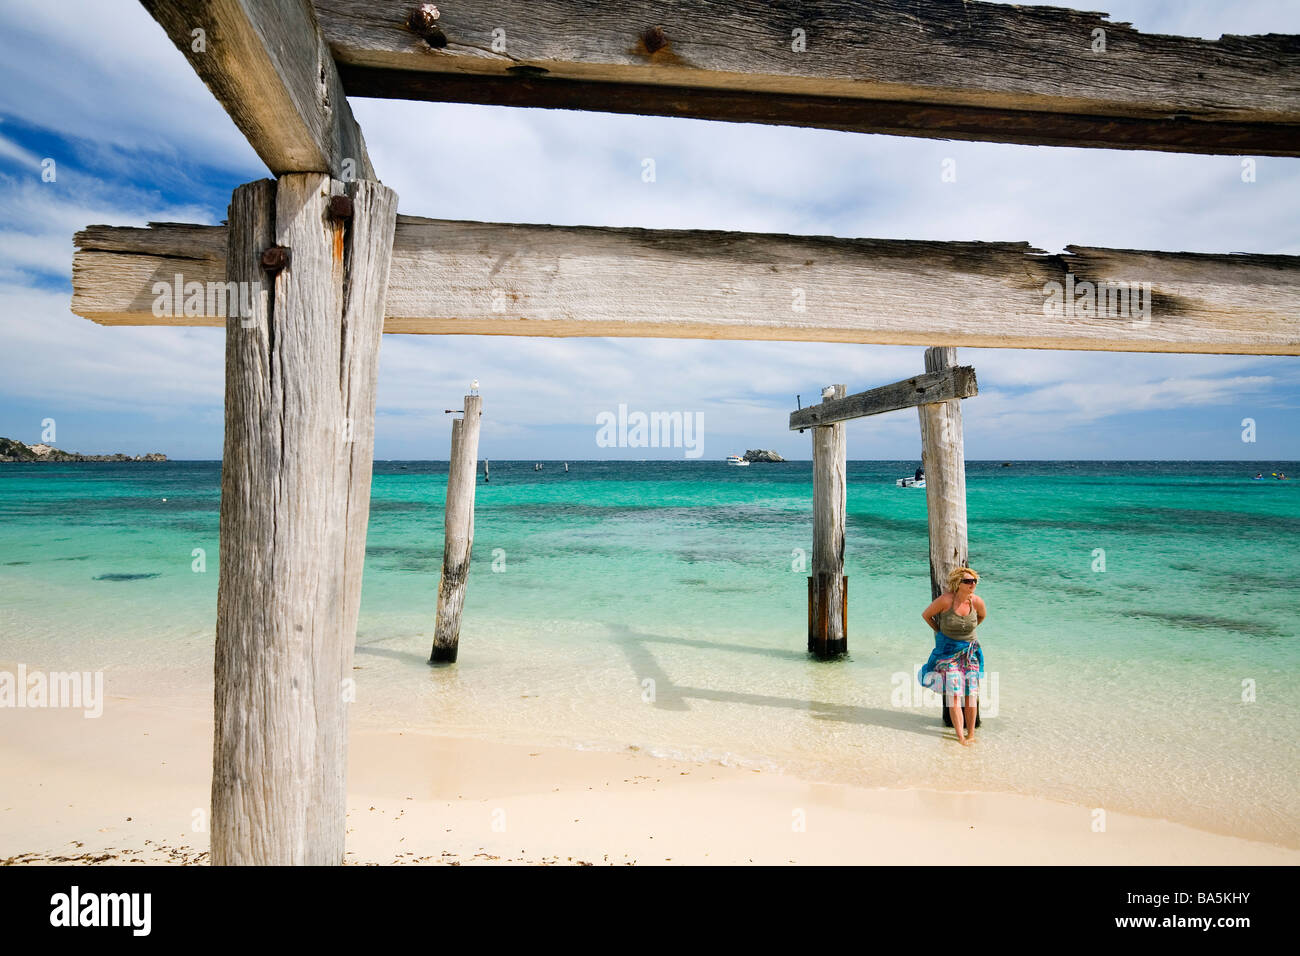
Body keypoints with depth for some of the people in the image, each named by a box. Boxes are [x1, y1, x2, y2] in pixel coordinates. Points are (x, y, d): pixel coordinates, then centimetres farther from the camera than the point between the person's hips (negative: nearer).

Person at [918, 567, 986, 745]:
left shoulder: (977, 602, -10)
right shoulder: (945, 600, -19)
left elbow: (983, 615, 16)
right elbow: (925, 615, -3)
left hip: (970, 651, 3)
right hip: (948, 651, -3)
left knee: (970, 694, 4)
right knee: (954, 694, -8)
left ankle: (971, 733, 16)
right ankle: (960, 736, -5)